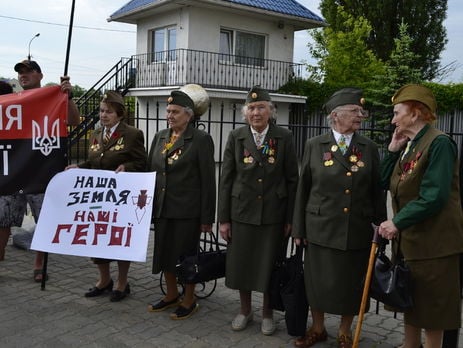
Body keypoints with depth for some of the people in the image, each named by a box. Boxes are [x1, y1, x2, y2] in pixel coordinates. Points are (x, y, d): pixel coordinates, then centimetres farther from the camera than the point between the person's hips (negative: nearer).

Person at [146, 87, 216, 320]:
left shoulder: (201, 140, -9)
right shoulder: (160, 137, 9)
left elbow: (208, 180, -10)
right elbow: (150, 170, 14)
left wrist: (207, 217, -12)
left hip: (187, 210, -6)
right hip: (161, 208, 6)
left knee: (186, 254, 5)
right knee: (164, 252, 15)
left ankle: (189, 301, 24)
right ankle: (171, 295, 35)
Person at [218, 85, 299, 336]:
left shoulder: (284, 137, -3)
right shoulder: (236, 137, 0)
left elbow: (292, 179, -1)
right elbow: (226, 179, 1)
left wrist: (290, 218, -2)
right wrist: (223, 219, -1)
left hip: (273, 214, -1)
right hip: (242, 212, 1)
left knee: (269, 265, 9)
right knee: (241, 263, 11)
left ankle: (267, 313, 30)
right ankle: (245, 310, 33)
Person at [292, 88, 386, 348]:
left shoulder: (370, 148, 3)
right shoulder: (314, 145, 0)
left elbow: (377, 191, 4)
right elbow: (303, 189, 2)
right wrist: (299, 228, 1)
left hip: (358, 231, 1)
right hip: (321, 229, -1)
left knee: (351, 283, 11)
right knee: (318, 281, 10)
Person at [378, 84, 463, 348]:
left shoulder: (439, 143, -17)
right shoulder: (408, 144, 9)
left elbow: (434, 196, -24)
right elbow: (384, 183, 8)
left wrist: (397, 222, -21)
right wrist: (393, 150, 0)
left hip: (433, 240, -8)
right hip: (408, 237, 8)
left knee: (432, 308, 7)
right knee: (410, 302, 19)